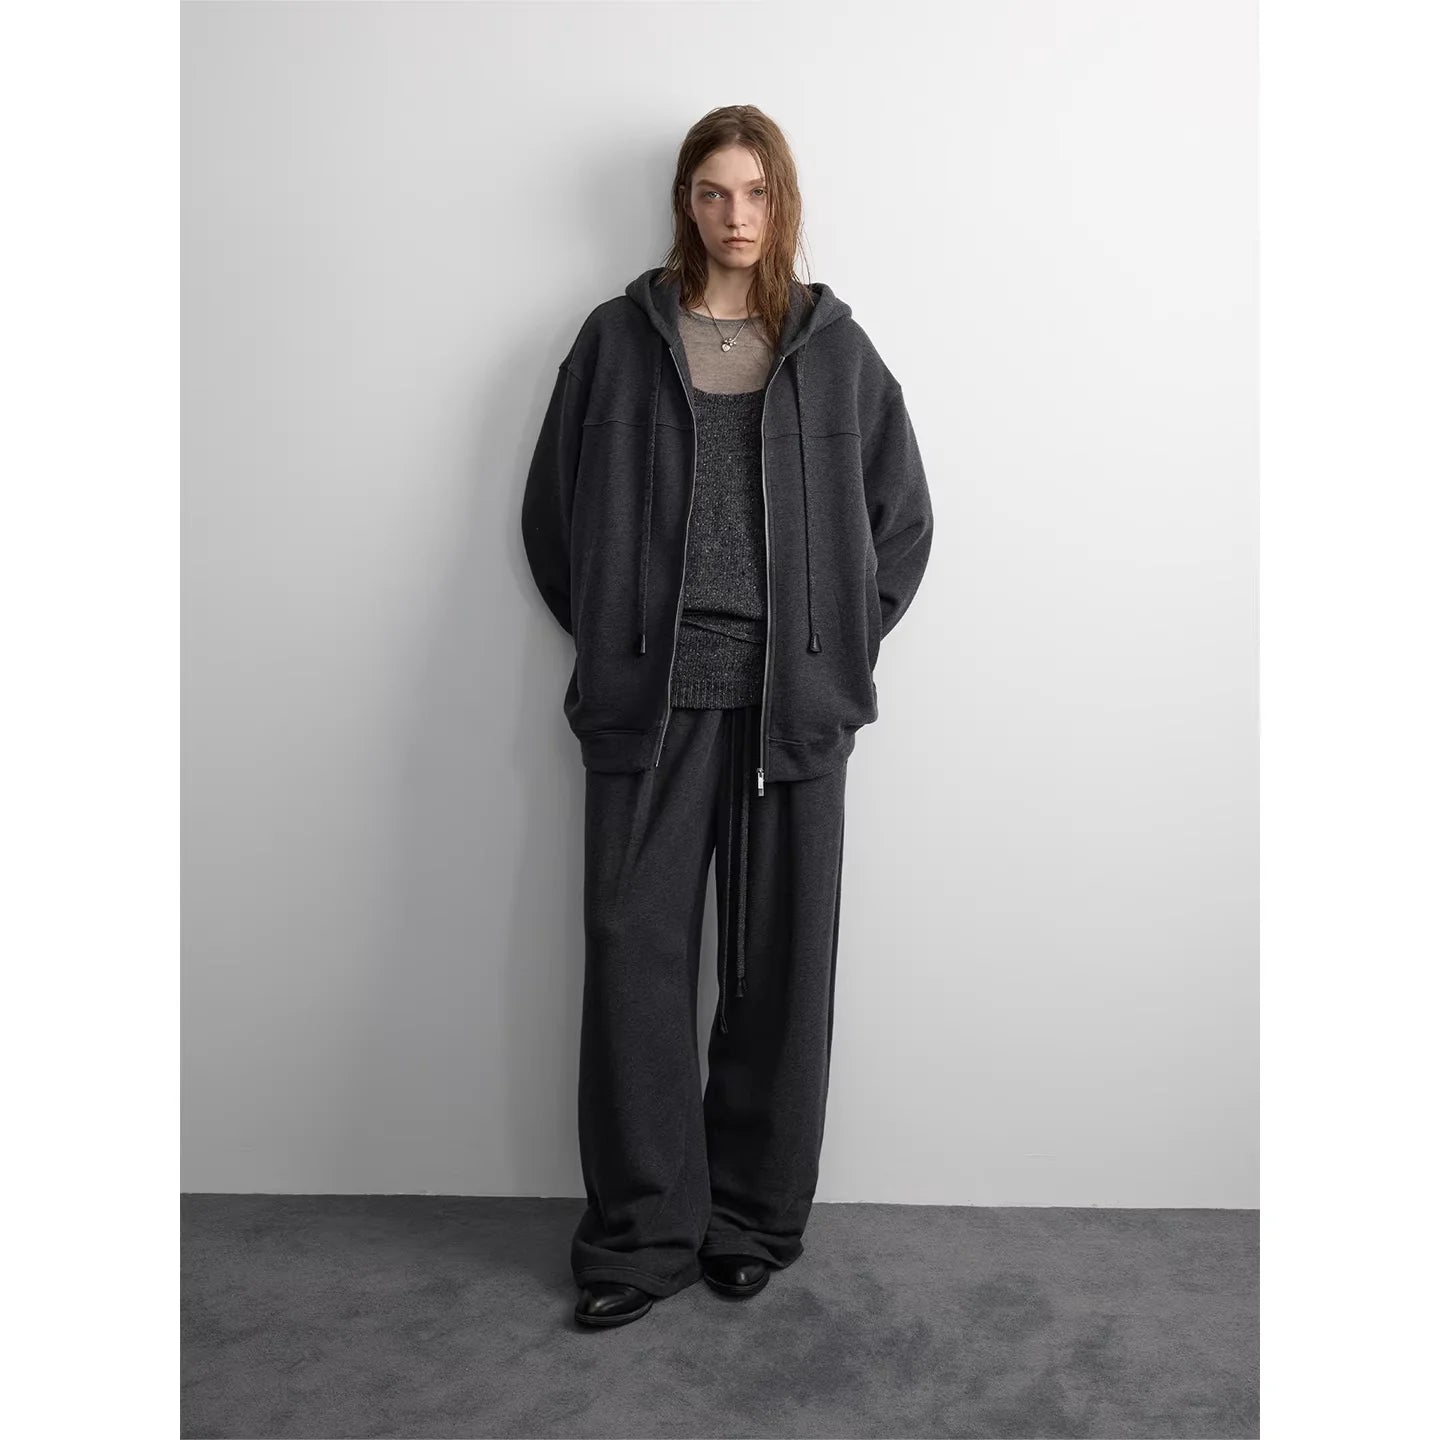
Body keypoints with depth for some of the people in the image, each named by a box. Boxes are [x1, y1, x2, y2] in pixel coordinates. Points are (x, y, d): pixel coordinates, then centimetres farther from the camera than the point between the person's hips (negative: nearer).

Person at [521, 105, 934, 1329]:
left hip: (792, 700, 1)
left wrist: (847, 640, 4)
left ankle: (757, 1218, 23)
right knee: (636, 956, 1)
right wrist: (605, 634, 3)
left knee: (782, 962, 6)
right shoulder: (621, 336, 7)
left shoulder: (835, 346, 9)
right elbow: (553, 504, 10)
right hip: (651, 694, 0)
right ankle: (642, 1230, 16)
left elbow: (904, 515, 13)